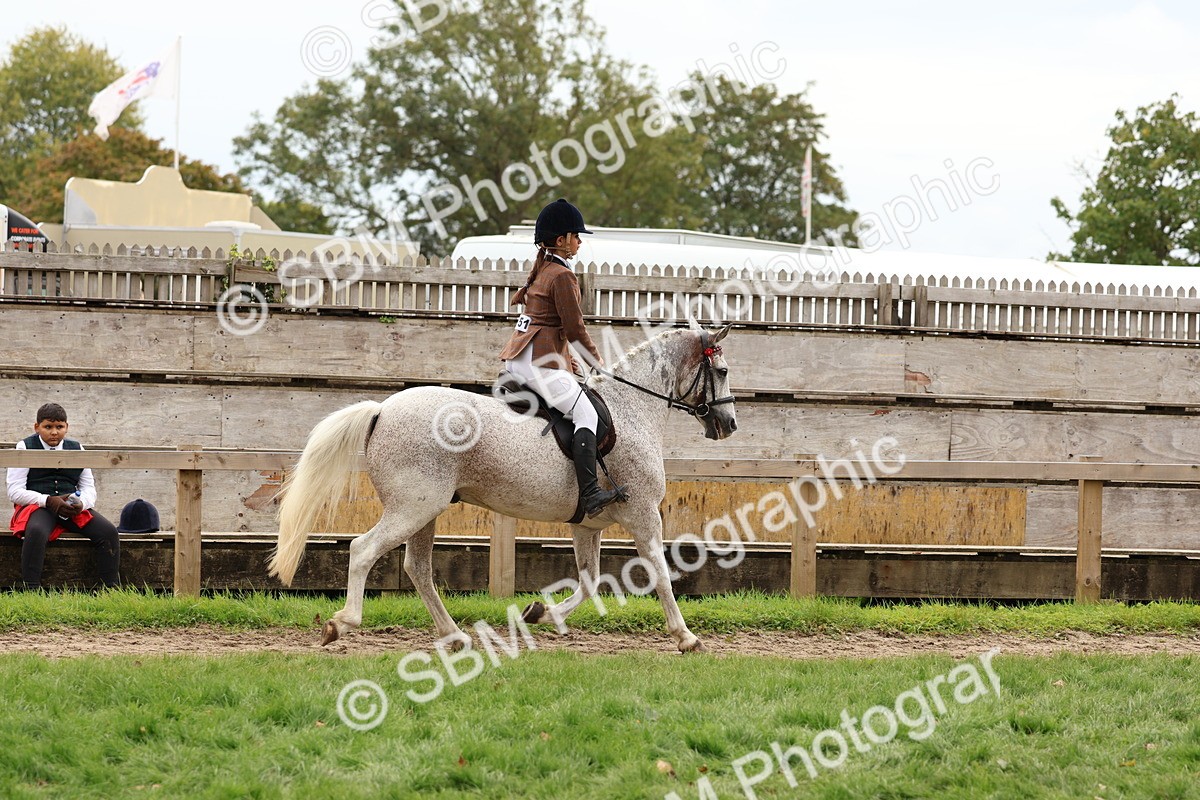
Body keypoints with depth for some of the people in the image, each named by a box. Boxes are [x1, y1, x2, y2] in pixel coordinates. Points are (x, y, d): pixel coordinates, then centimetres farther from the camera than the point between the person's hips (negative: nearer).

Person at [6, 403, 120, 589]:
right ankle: (31, 590, -39)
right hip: (37, 506, -4)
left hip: (73, 509, 4)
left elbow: (89, 488, 15)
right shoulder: (26, 448, 4)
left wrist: (81, 504, -11)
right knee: (36, 532, -39)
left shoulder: (76, 449, 17)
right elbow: (15, 492, -4)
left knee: (108, 531, -19)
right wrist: (48, 501, -19)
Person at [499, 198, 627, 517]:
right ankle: (590, 494, -31)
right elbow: (574, 329, -12)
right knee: (586, 414, -17)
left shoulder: (541, 269, 18)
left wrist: (564, 356, 27)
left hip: (517, 358, 11)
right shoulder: (562, 276, -11)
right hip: (539, 360, -11)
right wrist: (597, 360, 0)